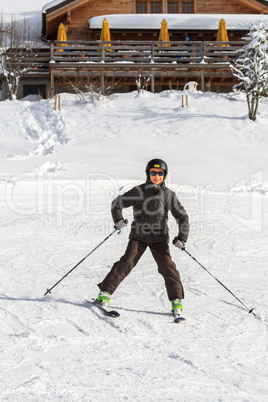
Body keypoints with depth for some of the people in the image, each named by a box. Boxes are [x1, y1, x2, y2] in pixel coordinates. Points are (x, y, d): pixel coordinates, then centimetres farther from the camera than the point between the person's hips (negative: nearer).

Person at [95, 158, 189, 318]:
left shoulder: (169, 195, 3)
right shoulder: (139, 191, -2)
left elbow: (182, 217, 10)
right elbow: (117, 203, 5)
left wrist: (182, 237, -1)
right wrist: (118, 219, -13)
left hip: (159, 237, 1)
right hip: (139, 235, -1)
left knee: (167, 267, -10)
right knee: (127, 262, -12)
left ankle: (177, 300, 2)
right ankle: (105, 292, -4)